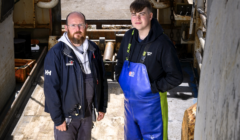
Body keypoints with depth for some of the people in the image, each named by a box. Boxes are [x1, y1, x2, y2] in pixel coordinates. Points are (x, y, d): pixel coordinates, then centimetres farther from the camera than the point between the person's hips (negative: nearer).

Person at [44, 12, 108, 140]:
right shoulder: (56, 53, -15)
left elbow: (102, 79, 9)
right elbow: (51, 89, -16)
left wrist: (102, 107, 9)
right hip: (66, 116, -4)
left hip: (87, 114, 5)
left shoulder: (93, 50, 1)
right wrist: (57, 118, -16)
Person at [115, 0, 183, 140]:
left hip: (151, 103, -6)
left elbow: (176, 77, -17)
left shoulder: (162, 43, -19)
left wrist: (153, 87, -18)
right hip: (129, 100, 6)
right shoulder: (129, 36, 0)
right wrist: (120, 78, 5)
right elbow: (120, 61, 18)